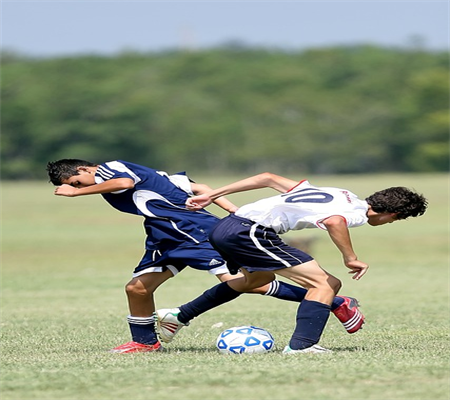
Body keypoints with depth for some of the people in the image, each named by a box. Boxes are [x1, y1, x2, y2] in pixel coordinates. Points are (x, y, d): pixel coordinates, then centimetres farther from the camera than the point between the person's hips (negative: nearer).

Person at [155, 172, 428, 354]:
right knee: (326, 284, -7)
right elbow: (334, 222, -31)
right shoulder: (357, 213, -3)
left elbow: (269, 178, 22)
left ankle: (178, 316, 41)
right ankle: (301, 345, -18)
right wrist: (351, 258, -18)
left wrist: (212, 196, 22)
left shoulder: (336, 193, 23)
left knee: (257, 280, 38)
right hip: (250, 232, -9)